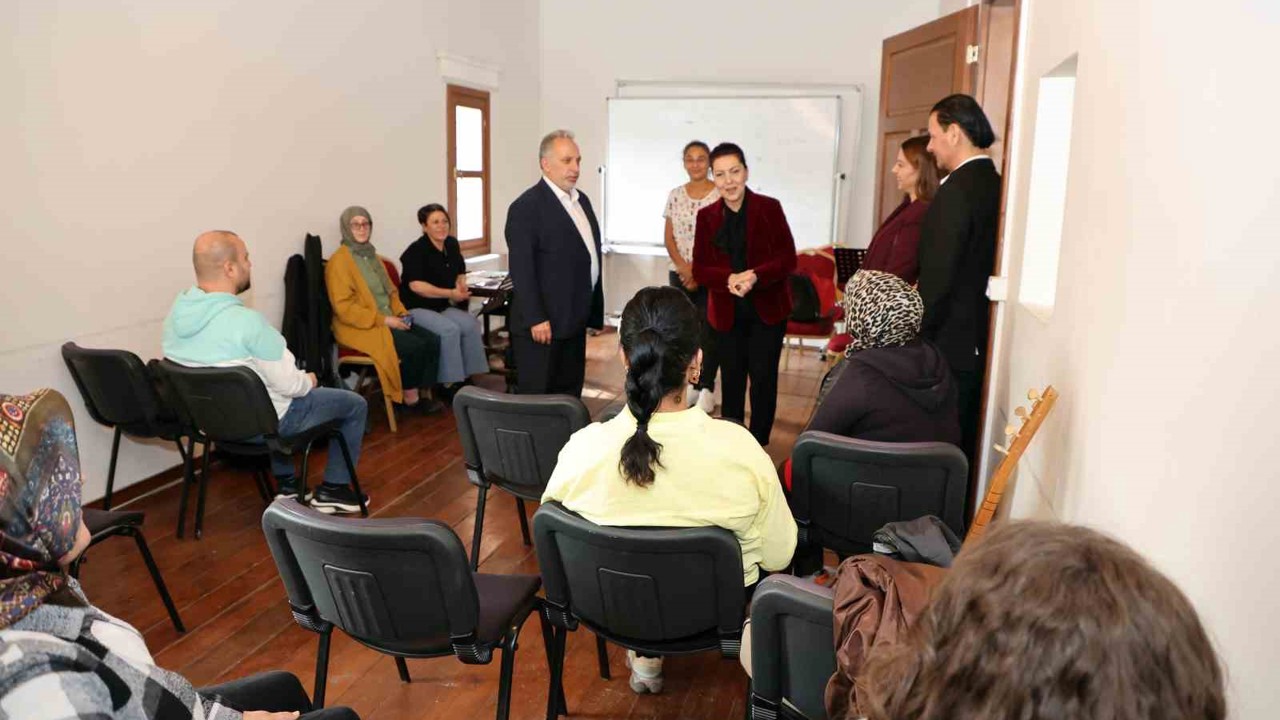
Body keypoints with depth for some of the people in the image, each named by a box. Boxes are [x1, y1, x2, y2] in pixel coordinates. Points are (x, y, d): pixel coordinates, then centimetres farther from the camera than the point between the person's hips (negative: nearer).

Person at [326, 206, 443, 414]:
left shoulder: (371, 255, 17)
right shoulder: (339, 261, -10)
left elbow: (390, 290, 24)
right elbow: (343, 307, -17)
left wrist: (401, 313, 4)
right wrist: (383, 320, -19)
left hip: (388, 321, 8)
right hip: (360, 328, -8)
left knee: (432, 341, -11)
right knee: (415, 346, -25)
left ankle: (422, 393, -4)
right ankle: (409, 397, -7)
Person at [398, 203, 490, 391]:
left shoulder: (452, 244, 7)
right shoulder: (416, 251, -14)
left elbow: (460, 273, 22)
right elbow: (416, 285, -23)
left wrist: (462, 287, -2)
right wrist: (451, 293, -25)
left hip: (442, 306, 6)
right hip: (416, 307, -6)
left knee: (471, 324, -19)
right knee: (450, 329, -30)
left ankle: (472, 376, -11)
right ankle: (449, 382, -20)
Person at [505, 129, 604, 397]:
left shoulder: (581, 200, 14)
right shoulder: (526, 207, -12)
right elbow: (521, 269, -17)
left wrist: (595, 310, 16)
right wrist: (535, 319, -21)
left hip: (574, 320, 8)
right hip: (543, 323, -8)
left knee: (570, 396, 14)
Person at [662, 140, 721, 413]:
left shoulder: (721, 195, -4)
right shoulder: (675, 195, 8)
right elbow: (668, 236, 7)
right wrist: (682, 267, -8)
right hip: (679, 274, 4)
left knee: (708, 331, -4)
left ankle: (707, 388, 7)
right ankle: (692, 384, 17)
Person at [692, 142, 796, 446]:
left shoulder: (769, 208, -5)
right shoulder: (706, 216, 2)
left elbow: (788, 259, -8)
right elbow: (700, 269, -1)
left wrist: (756, 276, -26)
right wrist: (729, 279, -21)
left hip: (767, 309, -2)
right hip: (727, 312, 2)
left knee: (763, 379, 2)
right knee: (731, 381, 9)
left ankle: (758, 445, 16)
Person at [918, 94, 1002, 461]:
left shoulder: (956, 190, -17)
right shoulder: (995, 185, 10)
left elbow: (938, 279, -21)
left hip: (949, 347, -9)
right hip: (979, 343, 9)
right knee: (963, 449, 17)